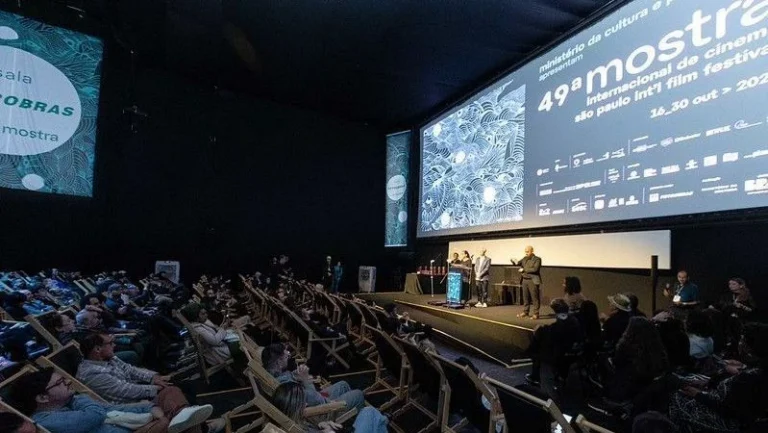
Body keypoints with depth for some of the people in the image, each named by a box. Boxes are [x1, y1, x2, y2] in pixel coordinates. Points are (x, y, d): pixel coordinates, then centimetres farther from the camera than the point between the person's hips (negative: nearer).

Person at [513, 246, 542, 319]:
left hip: (533, 281, -6)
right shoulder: (525, 259, 13)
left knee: (534, 298, -3)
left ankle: (536, 314, 2)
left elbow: (535, 269, -17)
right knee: (526, 297, 13)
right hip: (525, 280, 6)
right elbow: (518, 263, 9)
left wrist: (524, 270, -13)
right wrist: (515, 262, -14)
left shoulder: (537, 259, -6)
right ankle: (526, 312, 23)